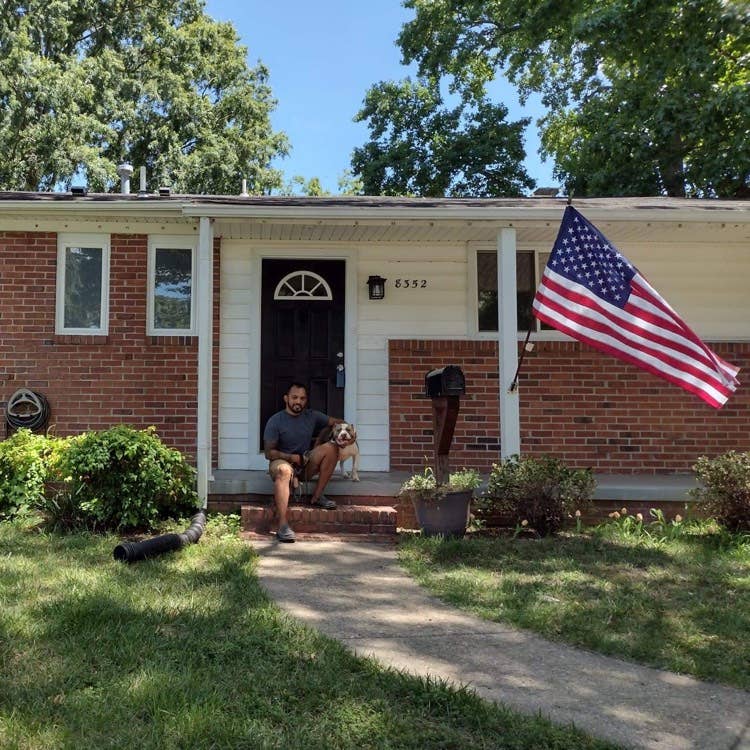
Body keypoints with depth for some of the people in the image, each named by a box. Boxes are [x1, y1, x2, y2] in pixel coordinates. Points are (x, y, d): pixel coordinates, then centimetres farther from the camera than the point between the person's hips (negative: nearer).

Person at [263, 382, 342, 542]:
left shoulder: (312, 416, 6)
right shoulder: (275, 421, -7)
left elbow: (337, 422, 13)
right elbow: (269, 453, -9)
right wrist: (293, 458, -19)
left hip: (305, 465, 5)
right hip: (282, 461, -5)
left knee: (331, 447, -17)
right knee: (284, 470, -41)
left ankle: (317, 496, -12)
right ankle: (283, 525, -47)